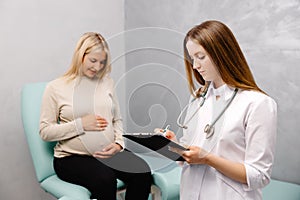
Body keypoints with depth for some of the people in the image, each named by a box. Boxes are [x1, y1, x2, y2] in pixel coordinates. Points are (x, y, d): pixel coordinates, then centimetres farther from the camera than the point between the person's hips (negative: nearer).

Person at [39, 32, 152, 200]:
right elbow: (45, 131, -2)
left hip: (108, 153, 4)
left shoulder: (107, 82, 12)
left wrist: (119, 143, -4)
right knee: (105, 179, -32)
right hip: (72, 157, -3)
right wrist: (80, 124, -13)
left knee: (142, 172, -22)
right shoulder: (56, 88, 0)